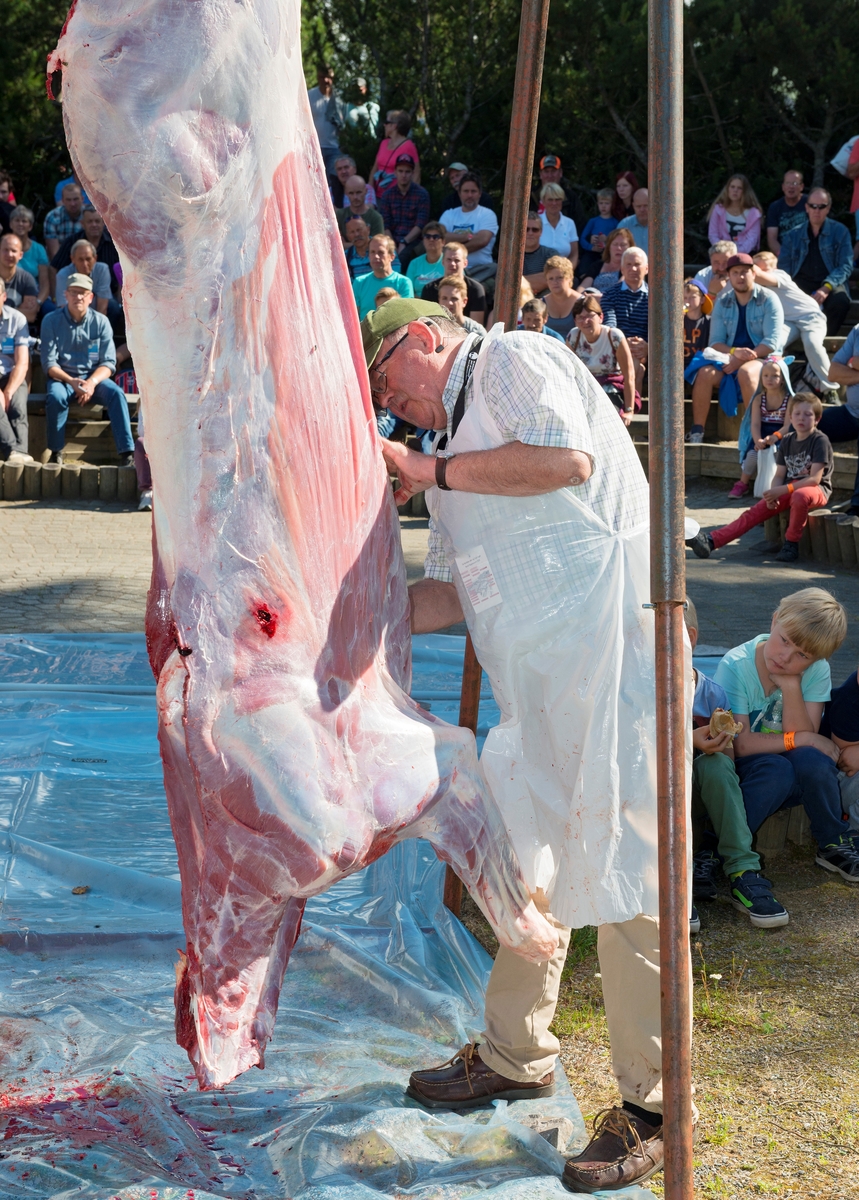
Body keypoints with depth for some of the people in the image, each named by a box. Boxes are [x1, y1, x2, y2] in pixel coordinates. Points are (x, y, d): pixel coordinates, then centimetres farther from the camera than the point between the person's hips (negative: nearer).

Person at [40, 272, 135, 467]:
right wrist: (72, 381, -23)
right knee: (56, 397, -34)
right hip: (62, 377, -1)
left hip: (94, 377, 1)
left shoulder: (101, 322, 1)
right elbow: (49, 363, -5)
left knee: (116, 394, -28)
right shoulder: (52, 320, -1)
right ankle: (56, 453, -19)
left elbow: (108, 363, -2)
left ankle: (127, 453, -32)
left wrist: (92, 382, -22)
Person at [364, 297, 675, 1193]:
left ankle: (650, 1103, 3)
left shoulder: (511, 360, 1)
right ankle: (515, 1056, 31)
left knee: (620, 869, -7)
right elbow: (453, 592, 22)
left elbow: (567, 457, -19)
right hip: (541, 680, 10)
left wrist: (429, 471, -9)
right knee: (530, 861, 15)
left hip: (610, 644, -10)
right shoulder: (457, 438, 25)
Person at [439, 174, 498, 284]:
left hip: (480, 268, -1)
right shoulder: (449, 214, 17)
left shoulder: (487, 214, 8)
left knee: (493, 268, -33)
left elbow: (482, 240, -9)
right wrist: (468, 237, -8)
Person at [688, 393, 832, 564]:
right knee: (755, 511, -11)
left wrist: (782, 490, -25)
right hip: (789, 490, 6)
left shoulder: (820, 441, -11)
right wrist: (773, 494, -14)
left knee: (800, 496, -40)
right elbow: (779, 475, 9)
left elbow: (815, 478, -19)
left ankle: (791, 543, -23)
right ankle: (711, 540, -21)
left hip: (816, 490, -6)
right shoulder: (787, 441, 9)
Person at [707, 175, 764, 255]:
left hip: (745, 254, -1)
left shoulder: (753, 212, 5)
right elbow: (713, 235, 4)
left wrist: (739, 252, -24)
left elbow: (752, 238, -6)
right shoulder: (718, 209, 9)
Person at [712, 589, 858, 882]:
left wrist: (790, 684, -24)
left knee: (811, 760, -29)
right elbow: (740, 744, -19)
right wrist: (800, 739, -19)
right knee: (777, 769, -33)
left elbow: (805, 736, -15)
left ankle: (833, 844, -7)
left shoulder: (816, 671, -7)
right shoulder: (735, 666, -17)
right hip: (742, 771, -3)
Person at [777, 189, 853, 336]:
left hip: (830, 285, -1)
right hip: (802, 284, 1)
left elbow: (845, 265, -1)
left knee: (840, 301, -35)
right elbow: (784, 266, 10)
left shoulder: (840, 231, 8)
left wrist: (826, 288, -19)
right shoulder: (794, 235, 15)